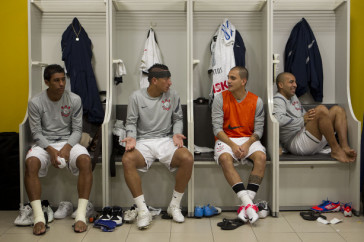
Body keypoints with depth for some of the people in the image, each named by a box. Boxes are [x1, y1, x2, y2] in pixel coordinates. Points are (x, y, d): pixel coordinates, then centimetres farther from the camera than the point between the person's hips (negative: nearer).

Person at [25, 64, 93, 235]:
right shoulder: (35, 103, -3)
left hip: (68, 142, 0)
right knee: (31, 162, -34)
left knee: (85, 160, -32)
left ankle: (81, 215, -29)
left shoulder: (74, 100, 0)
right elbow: (36, 133, -3)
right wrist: (50, 150, -20)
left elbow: (77, 130, 0)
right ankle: (38, 217, -29)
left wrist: (67, 147, -18)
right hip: (44, 143, 0)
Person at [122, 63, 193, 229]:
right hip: (143, 141, -1)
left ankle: (174, 206, -10)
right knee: (127, 160, -33)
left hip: (166, 140, 1)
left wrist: (176, 133, -6)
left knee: (187, 158, -29)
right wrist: (131, 137, -14)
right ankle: (143, 210, -23)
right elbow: (131, 122, 5)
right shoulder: (136, 97, 3)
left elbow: (177, 119, 13)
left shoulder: (172, 95, 7)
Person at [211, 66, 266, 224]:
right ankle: (248, 204, -37)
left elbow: (258, 130, 2)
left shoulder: (256, 101, 4)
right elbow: (217, 128, -5)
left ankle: (247, 204, -31)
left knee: (261, 157, -31)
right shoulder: (220, 99, 0)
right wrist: (232, 145, -17)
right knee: (225, 158, -34)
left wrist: (247, 144, -17)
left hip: (249, 139, 1)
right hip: (226, 139, -1)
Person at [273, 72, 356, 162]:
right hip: (296, 144, -10)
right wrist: (303, 120, -19)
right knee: (321, 109, -26)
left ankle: (345, 147, -17)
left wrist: (309, 115, 8)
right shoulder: (278, 100, -4)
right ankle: (336, 150, -19)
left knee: (337, 110, 3)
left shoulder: (293, 97, 27)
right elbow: (279, 120, -24)